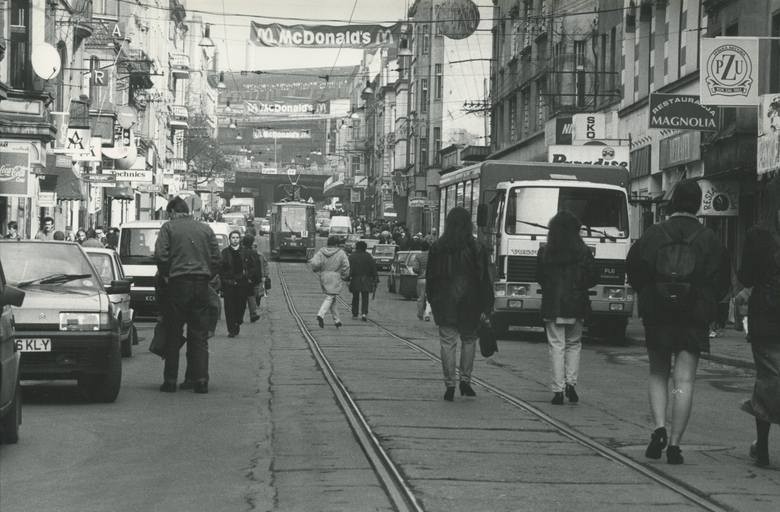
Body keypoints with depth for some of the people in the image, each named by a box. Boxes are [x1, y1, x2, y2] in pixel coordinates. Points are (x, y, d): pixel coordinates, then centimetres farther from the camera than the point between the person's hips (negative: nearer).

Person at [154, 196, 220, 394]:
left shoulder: (169, 228, 2)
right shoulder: (205, 229, 13)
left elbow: (160, 255, -8)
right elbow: (216, 258, 8)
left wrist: (165, 276, 5)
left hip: (178, 283, -3)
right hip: (202, 284, 3)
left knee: (173, 334, 5)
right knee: (199, 335, 6)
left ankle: (170, 380, 5)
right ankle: (200, 379, -1)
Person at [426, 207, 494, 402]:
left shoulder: (437, 249, -1)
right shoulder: (477, 249, -4)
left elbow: (430, 278, 3)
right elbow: (484, 279, -2)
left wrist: (431, 300, 13)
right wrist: (486, 306, 2)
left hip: (444, 304, 0)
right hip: (469, 303, 0)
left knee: (447, 342, 3)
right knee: (469, 340, 16)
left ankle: (450, 385, 0)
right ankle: (465, 380, 10)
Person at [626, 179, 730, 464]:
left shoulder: (652, 235, -3)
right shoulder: (709, 240, -2)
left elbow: (633, 270, 0)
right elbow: (722, 281, 0)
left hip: (656, 316, 1)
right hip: (694, 320, 0)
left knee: (658, 374, 15)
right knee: (684, 380, 2)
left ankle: (659, 428, -5)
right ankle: (674, 443, -3)